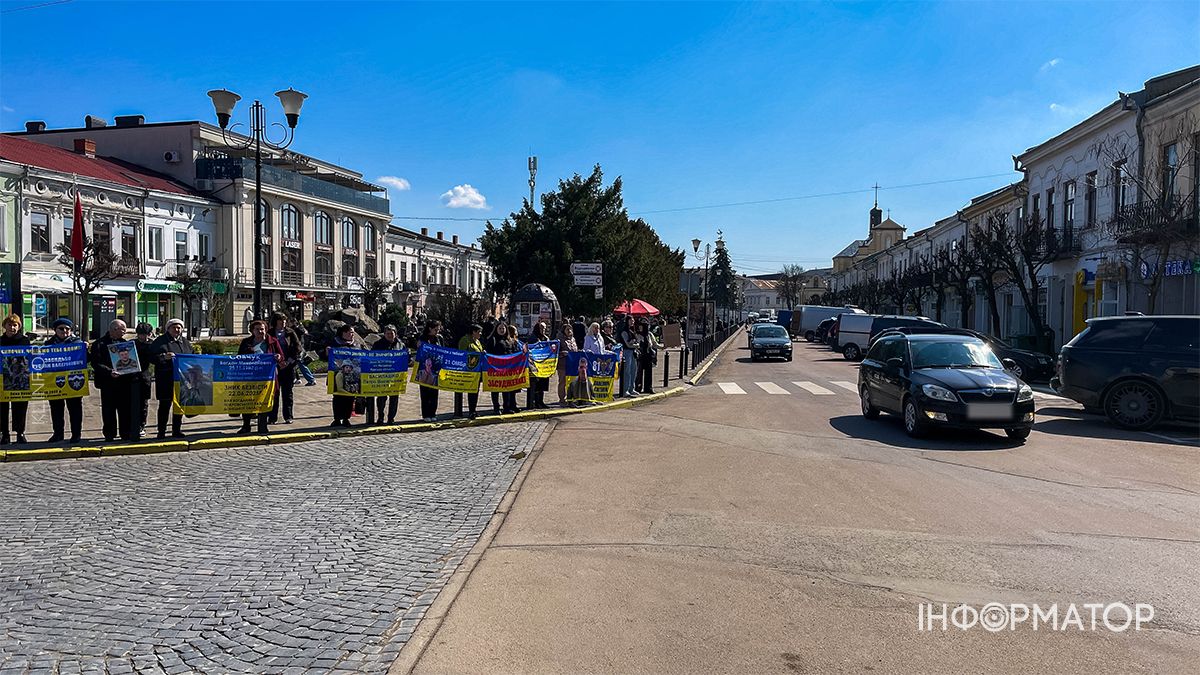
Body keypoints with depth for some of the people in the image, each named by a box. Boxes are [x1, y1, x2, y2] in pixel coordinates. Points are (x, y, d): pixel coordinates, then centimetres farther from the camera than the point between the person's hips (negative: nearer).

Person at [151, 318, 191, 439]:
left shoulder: (185, 342, 16)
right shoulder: (160, 341, 0)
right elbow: (153, 357, -8)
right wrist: (164, 357, -24)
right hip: (166, 379, -5)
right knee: (165, 405, -2)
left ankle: (177, 431, 17)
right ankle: (161, 432, 4)